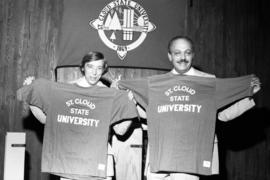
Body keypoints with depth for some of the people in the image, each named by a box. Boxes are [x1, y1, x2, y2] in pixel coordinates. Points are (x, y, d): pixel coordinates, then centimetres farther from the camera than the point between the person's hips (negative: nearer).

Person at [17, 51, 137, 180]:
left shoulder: (109, 95, 3)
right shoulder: (62, 90, 7)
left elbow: (120, 130, 3)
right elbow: (45, 119, 12)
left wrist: (131, 106, -8)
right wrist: (29, 91, 7)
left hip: (98, 155, -1)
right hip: (66, 154, 1)